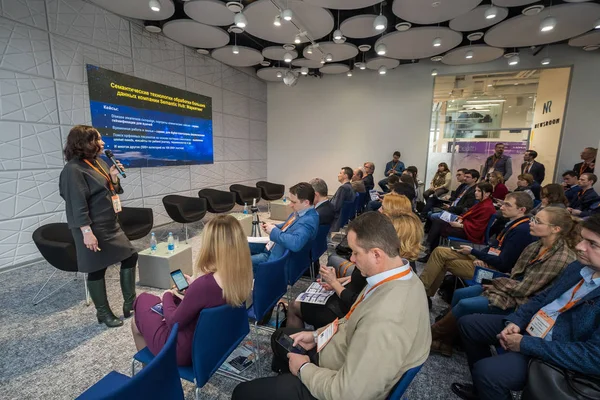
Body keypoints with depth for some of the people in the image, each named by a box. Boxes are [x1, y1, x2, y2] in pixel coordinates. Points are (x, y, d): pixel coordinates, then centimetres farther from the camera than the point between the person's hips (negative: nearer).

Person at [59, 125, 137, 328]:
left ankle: (130, 304, 24)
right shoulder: (73, 169, -15)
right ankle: (103, 313, 22)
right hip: (94, 229, -9)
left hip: (111, 225, 9)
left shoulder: (99, 162, 12)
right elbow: (77, 204, -20)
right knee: (97, 269, 4)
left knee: (130, 256, 10)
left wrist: (114, 178, -1)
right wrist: (87, 232, -23)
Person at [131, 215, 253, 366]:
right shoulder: (242, 277, -16)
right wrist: (193, 288, 6)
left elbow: (173, 322, -20)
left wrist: (167, 296, -4)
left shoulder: (204, 284, -36)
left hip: (186, 350, -6)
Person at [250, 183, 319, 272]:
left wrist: (274, 231, -28)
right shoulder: (299, 211, 1)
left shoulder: (309, 220, -29)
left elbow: (295, 244, -43)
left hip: (277, 257, -10)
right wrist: (273, 227, -1)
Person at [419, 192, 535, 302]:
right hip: (486, 260, 9)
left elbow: (502, 263, -23)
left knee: (440, 254, -10)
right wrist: (478, 257, -6)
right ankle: (425, 293, 2)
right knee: (440, 252, 0)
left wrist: (473, 252, -12)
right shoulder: (513, 223, 9)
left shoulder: (521, 230, -21)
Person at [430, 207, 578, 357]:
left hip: (521, 301, -8)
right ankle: (445, 342, 9)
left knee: (464, 305, -17)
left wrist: (497, 282, -8)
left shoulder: (561, 257, -23)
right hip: (509, 288, 8)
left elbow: (523, 289, -21)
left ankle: (433, 335, 5)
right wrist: (498, 282, -8)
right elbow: (516, 274, 9)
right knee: (459, 294, -2)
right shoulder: (536, 246, 2)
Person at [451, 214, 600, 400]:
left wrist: (525, 344, -22)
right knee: (467, 323, 9)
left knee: (486, 370, -27)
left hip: (553, 354, -8)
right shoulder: (578, 267, 2)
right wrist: (515, 321, -3)